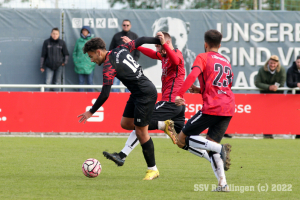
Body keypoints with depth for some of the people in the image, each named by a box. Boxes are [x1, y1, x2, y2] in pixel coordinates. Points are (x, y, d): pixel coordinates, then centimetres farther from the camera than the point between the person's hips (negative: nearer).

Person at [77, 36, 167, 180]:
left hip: (146, 94, -10)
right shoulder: (121, 50, 5)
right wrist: (160, 41, 30)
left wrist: (91, 112, -13)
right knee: (126, 124, 12)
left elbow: (105, 94, -21)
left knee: (140, 132, -4)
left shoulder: (109, 67, -19)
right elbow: (140, 41, 15)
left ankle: (152, 170, 5)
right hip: (137, 93, 10)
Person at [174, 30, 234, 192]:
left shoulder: (203, 58, 2)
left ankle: (219, 148, -19)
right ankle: (223, 184, -3)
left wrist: (180, 95, -22)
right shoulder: (226, 62, 23)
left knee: (182, 139, -1)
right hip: (228, 107, 7)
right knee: (211, 144, 12)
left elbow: (193, 75, -16)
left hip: (212, 107, -7)